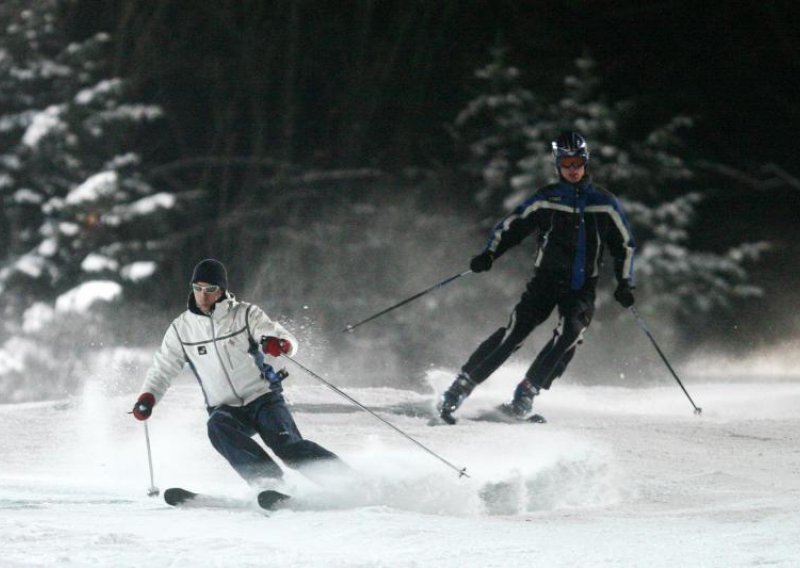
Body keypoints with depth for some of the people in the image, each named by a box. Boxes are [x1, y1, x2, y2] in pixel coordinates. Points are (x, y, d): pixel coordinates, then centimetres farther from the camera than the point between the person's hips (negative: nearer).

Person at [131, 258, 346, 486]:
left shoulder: (245, 314, -4)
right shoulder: (181, 329, 4)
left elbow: (289, 342, -13)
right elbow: (162, 369, 14)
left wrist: (280, 344, -38)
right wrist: (147, 398, -5)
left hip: (263, 398, -2)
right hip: (226, 409, 2)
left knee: (287, 444, -25)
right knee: (218, 427, -32)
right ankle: (268, 479, -38)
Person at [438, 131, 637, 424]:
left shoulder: (605, 203, 6)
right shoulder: (546, 199, 4)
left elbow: (625, 245, 13)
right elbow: (510, 227, 7)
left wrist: (624, 283, 2)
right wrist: (489, 255, -9)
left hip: (582, 287, 1)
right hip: (546, 278, -1)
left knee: (570, 332, -26)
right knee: (516, 331, -17)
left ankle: (524, 395, -22)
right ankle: (458, 390, -16)